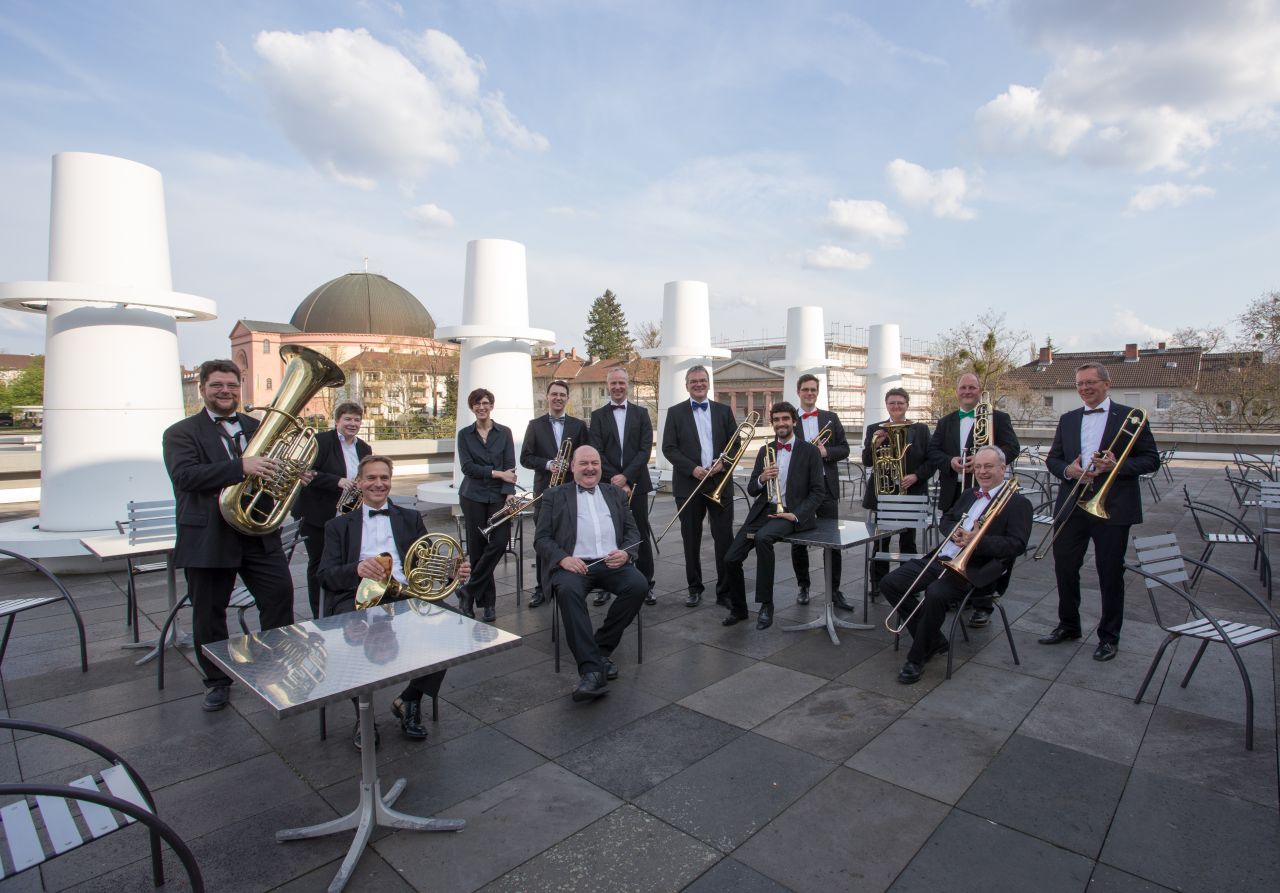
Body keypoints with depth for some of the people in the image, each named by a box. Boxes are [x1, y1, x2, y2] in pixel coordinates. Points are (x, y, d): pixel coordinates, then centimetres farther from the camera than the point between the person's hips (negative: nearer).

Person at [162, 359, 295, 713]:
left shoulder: (258, 428, 13)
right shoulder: (181, 433, -1)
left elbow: (273, 468, 18)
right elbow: (185, 475, -18)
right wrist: (240, 467, -30)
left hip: (260, 533, 3)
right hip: (208, 537, -3)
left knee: (280, 596, 2)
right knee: (209, 614, 9)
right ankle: (217, 681, 27)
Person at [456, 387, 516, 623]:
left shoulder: (504, 432, 6)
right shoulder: (465, 434, 6)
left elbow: (510, 466, -1)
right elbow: (467, 467, -5)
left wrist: (509, 493, -14)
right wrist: (497, 473, -13)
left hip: (498, 496, 0)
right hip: (473, 496, 0)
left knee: (500, 542, -13)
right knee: (477, 547, 1)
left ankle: (469, 592, 4)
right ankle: (487, 601, 15)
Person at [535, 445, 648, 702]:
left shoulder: (616, 493, 21)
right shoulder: (555, 495, 13)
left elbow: (633, 531, 15)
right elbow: (542, 538, 6)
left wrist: (626, 553, -8)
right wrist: (563, 558, -15)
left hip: (611, 563, 3)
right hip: (572, 564, -2)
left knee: (639, 584, -27)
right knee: (569, 590, -35)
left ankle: (601, 648, -11)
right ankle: (591, 669, -36)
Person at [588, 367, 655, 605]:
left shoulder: (641, 413, 7)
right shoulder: (598, 415, 6)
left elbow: (645, 449, -3)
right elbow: (597, 452, -3)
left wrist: (626, 476, -14)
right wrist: (615, 480, -13)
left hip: (636, 483, 0)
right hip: (608, 484, 0)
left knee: (642, 535, 5)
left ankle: (646, 584, 14)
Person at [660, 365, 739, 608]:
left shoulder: (724, 410, 9)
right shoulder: (675, 412, 4)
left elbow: (735, 443, 8)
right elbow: (669, 448, -2)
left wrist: (723, 462, -12)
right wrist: (692, 468, -15)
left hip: (720, 482, 1)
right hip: (688, 484, -1)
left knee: (724, 538, 0)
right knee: (691, 540, 7)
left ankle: (725, 591, 10)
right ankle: (694, 588, 20)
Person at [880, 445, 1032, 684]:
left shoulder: (1018, 503, 2)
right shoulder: (969, 495, 23)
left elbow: (1017, 545, -8)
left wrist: (977, 540, -20)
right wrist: (954, 531, 4)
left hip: (971, 568, -7)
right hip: (940, 558, 7)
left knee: (936, 593, -36)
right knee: (889, 584, -8)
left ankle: (917, 658, -16)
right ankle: (933, 640, 6)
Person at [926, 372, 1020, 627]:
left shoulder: (998, 418, 3)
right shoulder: (945, 422, 16)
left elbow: (1011, 448, -8)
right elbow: (932, 451, 6)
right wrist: (950, 462, -14)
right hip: (952, 495, 5)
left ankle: (982, 606, 5)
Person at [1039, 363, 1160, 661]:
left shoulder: (1129, 417, -1)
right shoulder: (1067, 420, 11)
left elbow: (1151, 460, -2)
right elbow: (1052, 458, 12)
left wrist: (1118, 465, -19)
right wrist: (1067, 470, -9)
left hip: (1113, 507, -4)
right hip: (1071, 505, 4)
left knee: (1110, 573, 6)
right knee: (1064, 567, 9)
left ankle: (1109, 636, 21)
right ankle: (1068, 625, 27)